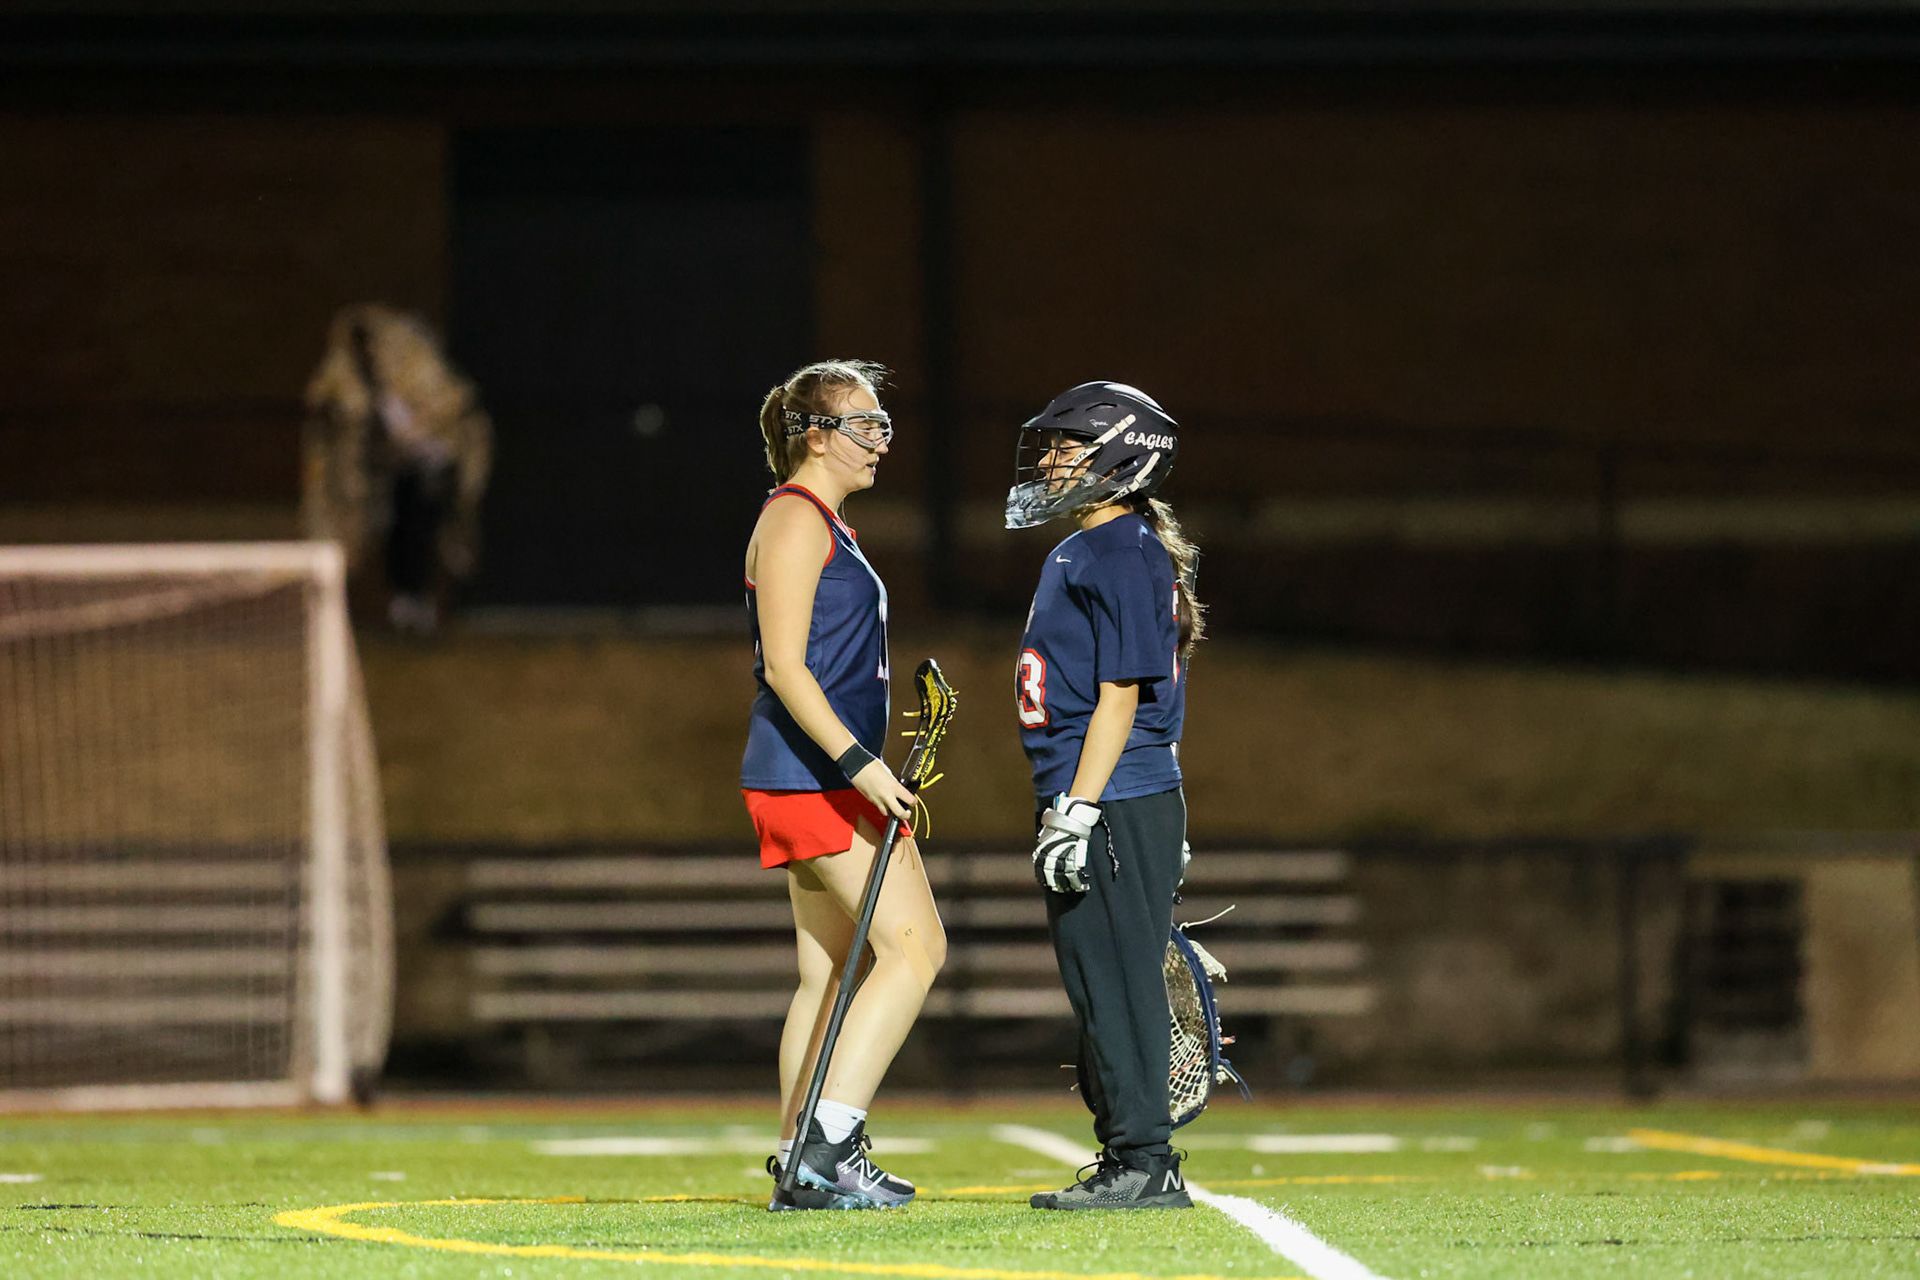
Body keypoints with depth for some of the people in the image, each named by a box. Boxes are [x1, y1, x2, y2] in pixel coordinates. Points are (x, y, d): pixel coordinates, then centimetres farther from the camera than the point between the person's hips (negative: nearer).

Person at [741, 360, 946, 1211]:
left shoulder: (823, 526, 21)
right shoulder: (795, 520, -11)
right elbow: (785, 668, -19)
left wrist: (866, 769, 23)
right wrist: (859, 763, -25)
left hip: (830, 780, 10)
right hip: (815, 775, -10)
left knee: (828, 973, 10)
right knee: (915, 946, -14)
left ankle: (803, 1169, 11)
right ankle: (828, 1141, -18)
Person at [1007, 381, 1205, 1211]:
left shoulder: (1124, 557, -13)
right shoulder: (1075, 553, 18)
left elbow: (1120, 696, -17)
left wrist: (1079, 811, -20)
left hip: (1116, 803, -10)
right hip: (1084, 805, 10)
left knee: (1117, 985, -8)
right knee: (1101, 987, 12)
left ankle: (1145, 1163, -6)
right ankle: (1127, 1160, 16)